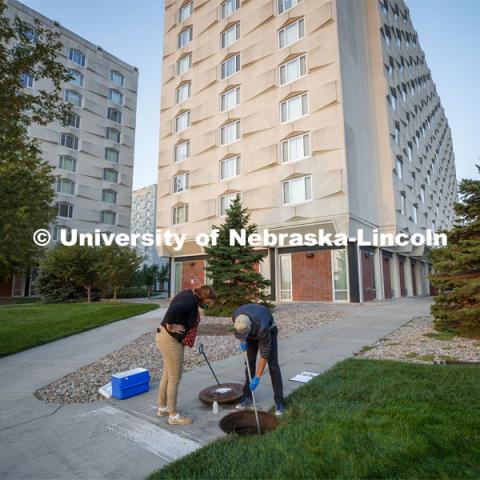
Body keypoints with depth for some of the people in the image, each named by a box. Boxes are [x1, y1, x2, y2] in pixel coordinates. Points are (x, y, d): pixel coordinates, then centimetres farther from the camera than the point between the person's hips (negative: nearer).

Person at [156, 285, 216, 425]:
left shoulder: (187, 295, 8)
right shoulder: (191, 300, -23)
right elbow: (172, 311, -38)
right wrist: (170, 326, -22)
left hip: (167, 338, 10)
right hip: (170, 340, -10)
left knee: (167, 374, 21)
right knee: (174, 378, 3)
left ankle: (162, 407, 36)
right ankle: (173, 415, 17)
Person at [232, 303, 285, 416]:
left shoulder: (263, 327, -44)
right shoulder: (236, 315, -33)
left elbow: (264, 355, -33)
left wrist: (257, 378, -28)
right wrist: (242, 340, -12)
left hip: (269, 329, -4)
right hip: (252, 333, 4)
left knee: (273, 365, -11)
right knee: (250, 363, 0)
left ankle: (279, 402, -3)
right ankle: (247, 397, 12)